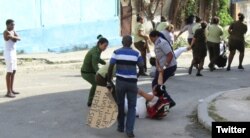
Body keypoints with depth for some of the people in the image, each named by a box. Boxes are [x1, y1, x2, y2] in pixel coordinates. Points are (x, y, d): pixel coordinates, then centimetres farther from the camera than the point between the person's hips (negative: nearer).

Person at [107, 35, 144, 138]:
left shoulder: (117, 52, -2)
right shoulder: (136, 54, 0)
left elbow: (110, 68, -8)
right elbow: (141, 68, 2)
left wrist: (109, 81, -1)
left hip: (120, 82, 0)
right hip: (132, 83, 0)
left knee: (120, 105, 17)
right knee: (132, 107, 7)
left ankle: (121, 127, 27)